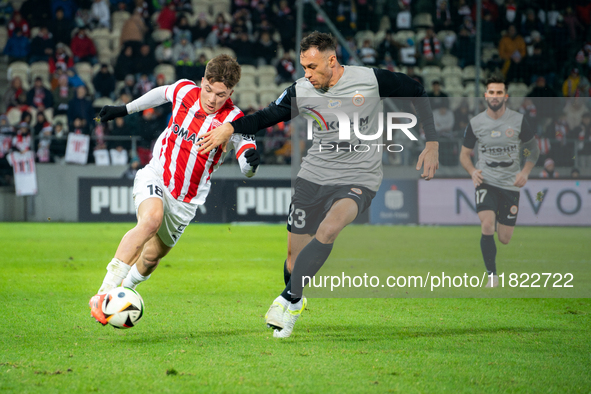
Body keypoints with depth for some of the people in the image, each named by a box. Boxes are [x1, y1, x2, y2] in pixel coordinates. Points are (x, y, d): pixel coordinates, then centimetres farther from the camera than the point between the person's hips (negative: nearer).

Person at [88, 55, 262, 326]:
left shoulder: (232, 119, -18)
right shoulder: (184, 91, -10)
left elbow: (246, 170, -27)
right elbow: (162, 93, 15)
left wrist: (251, 161, -51)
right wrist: (125, 109, 24)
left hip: (186, 201, 1)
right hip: (156, 176, -1)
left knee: (151, 257, 10)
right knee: (151, 219, -33)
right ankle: (102, 295, -36)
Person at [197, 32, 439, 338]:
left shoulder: (371, 80, -10)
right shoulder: (302, 91, -4)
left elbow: (416, 93, 2)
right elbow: (267, 117, 4)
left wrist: (432, 143, -1)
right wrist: (231, 128, -14)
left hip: (358, 178, -3)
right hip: (313, 176, 3)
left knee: (329, 229, -32)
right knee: (294, 255, 5)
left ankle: (289, 299, -24)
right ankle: (295, 303, 36)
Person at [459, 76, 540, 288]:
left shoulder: (518, 120, -4)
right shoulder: (475, 123, -3)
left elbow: (533, 148, 9)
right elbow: (464, 153, 8)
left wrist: (525, 172, -6)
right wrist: (473, 171, -12)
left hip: (510, 184, 1)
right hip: (486, 181, -1)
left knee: (504, 239, 2)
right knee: (487, 226, -23)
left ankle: (501, 222, 41)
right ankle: (492, 275, -11)